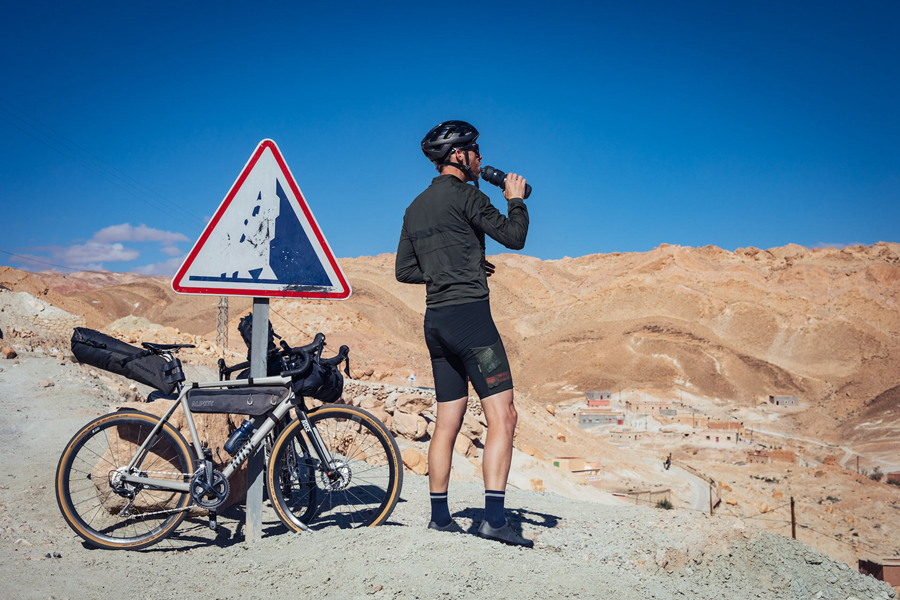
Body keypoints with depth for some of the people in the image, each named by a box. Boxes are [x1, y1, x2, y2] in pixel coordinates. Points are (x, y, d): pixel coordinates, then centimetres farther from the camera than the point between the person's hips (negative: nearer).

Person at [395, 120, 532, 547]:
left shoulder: (415, 207, 18)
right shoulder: (464, 195, -6)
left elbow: (404, 271, 19)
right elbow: (514, 237, -9)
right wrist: (516, 199, 10)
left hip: (435, 321, 9)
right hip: (469, 314, -8)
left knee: (448, 421, 13)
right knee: (502, 417, -8)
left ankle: (440, 516, 18)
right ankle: (495, 518, -14)